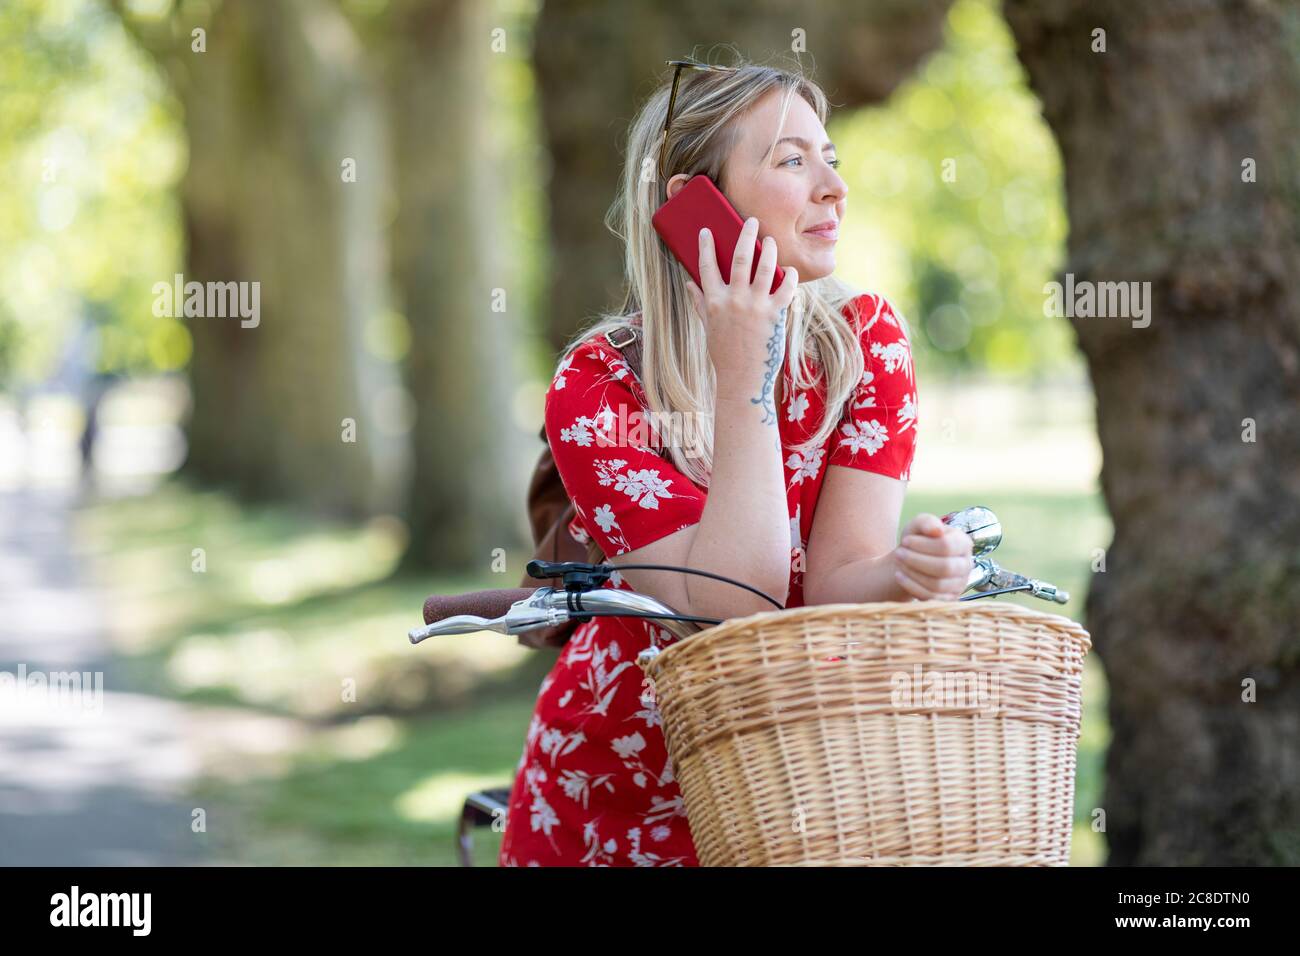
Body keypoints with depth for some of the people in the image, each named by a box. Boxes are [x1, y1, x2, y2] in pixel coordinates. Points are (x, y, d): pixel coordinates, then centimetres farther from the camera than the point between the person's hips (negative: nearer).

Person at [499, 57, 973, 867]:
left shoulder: (867, 340, -8)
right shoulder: (597, 387, -17)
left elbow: (838, 580, -14)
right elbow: (730, 609, -26)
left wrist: (909, 573, -36)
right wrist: (744, 379, -30)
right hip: (615, 794, -1)